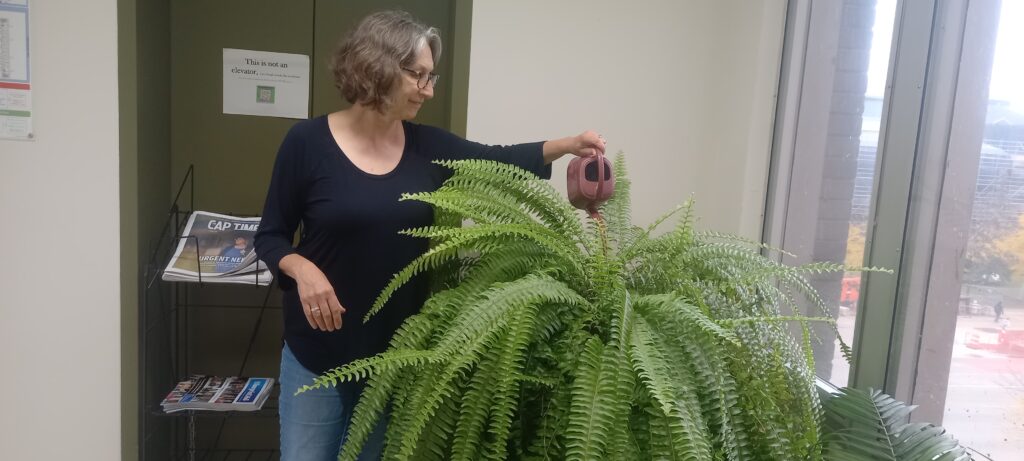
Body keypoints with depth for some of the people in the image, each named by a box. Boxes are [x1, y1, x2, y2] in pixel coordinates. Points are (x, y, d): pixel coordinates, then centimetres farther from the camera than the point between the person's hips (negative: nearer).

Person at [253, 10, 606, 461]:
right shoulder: (308, 142, -11)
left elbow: (499, 159, 4)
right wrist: (302, 269, -24)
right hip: (318, 352, -3)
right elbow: (270, 236, -5)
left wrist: (569, 144, -10)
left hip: (397, 352, 4)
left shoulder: (427, 146, 0)